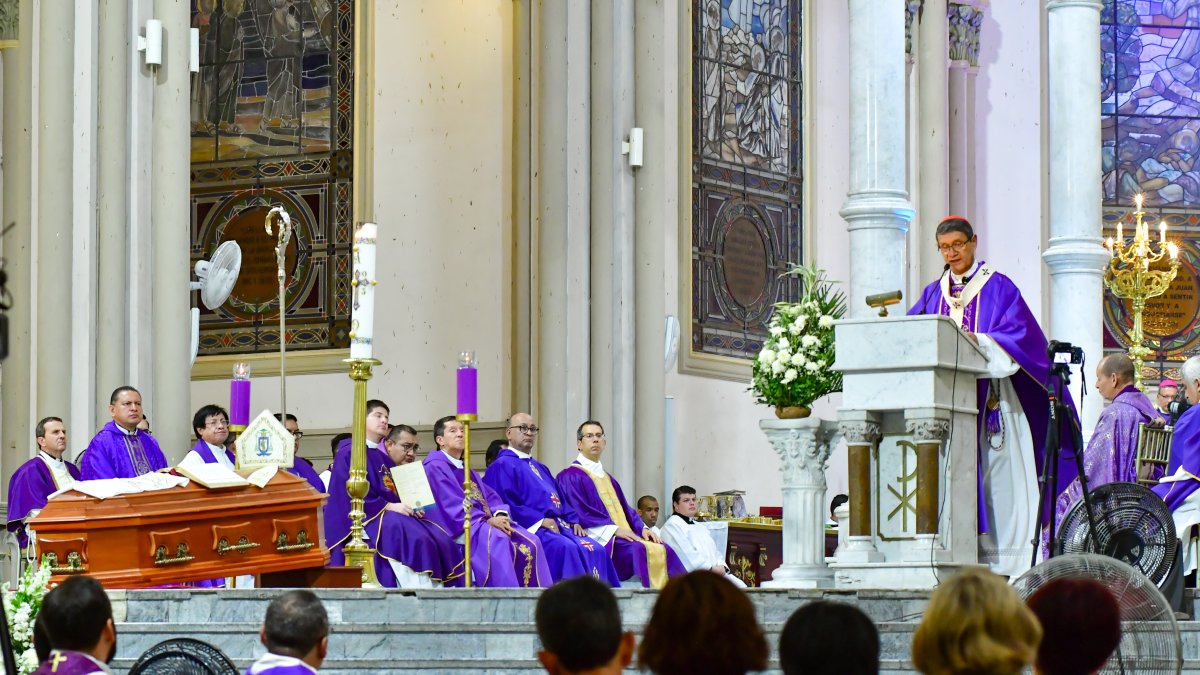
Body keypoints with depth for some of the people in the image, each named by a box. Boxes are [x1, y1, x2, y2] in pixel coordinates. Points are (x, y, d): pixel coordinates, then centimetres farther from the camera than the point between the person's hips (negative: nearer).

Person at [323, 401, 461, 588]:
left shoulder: (385, 460, 27)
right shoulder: (348, 453, 2)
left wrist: (410, 507, 0)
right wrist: (388, 506, -18)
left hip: (393, 514, 8)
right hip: (368, 517, -8)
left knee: (441, 540, -17)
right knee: (413, 538, -34)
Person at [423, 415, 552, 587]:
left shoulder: (465, 469, 29)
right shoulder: (435, 466, 1)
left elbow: (490, 496, 17)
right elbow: (451, 503, -12)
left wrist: (500, 514, -7)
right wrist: (487, 520, -18)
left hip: (483, 523, 9)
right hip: (458, 528, -9)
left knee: (530, 544, -13)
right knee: (497, 540, -37)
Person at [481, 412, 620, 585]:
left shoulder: (540, 468, 31)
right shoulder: (502, 466, 4)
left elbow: (561, 499, 26)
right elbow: (506, 502, -10)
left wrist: (573, 520, 5)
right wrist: (539, 521, -17)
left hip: (559, 525, 8)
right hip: (530, 527, -8)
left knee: (595, 550, -17)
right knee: (566, 548, -35)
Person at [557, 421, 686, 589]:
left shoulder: (608, 478, 28)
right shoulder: (570, 476, 2)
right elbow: (579, 512, -11)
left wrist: (642, 528, 1)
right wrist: (614, 529, -19)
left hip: (622, 536, 7)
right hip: (599, 541, -7)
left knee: (662, 550, -17)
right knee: (639, 550, -31)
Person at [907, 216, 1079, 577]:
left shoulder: (999, 287, 6)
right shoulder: (933, 293, 20)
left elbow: (1019, 334, -7)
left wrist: (978, 341, -22)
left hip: (991, 398, -4)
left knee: (997, 476, -9)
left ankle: (1004, 559, -11)